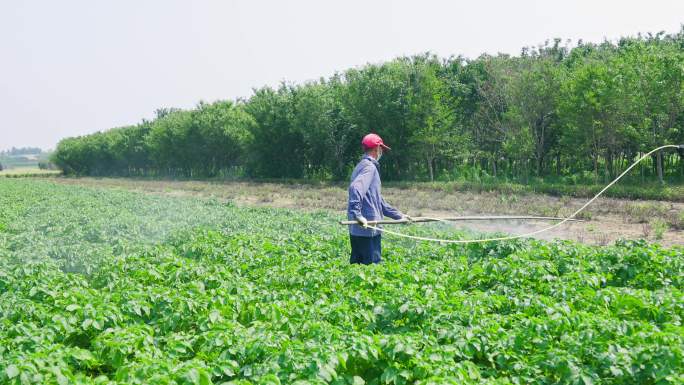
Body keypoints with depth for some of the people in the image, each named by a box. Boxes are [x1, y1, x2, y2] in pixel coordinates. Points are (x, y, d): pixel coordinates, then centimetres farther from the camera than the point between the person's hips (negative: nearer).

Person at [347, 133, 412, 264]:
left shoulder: (361, 166, 21)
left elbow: (378, 201, 26)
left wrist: (399, 215, 27)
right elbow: (355, 188, -30)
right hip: (367, 229, -10)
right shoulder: (369, 167, -10)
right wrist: (357, 214, -32)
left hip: (357, 229, 10)